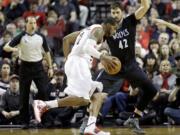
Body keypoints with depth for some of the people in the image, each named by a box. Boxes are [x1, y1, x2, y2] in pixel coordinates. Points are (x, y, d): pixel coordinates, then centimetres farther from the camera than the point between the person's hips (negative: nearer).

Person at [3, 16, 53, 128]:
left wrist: (50, 67, 7)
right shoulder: (21, 37, -4)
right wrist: (13, 49, -29)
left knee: (43, 91, -9)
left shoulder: (41, 37, 3)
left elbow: (47, 52, 12)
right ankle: (25, 121, 9)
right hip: (25, 67, -1)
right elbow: (6, 47, -7)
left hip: (38, 66, 1)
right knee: (24, 95, 2)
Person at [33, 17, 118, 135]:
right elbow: (87, 47, -18)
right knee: (82, 99, -20)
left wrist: (68, 58, 25)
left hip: (73, 62, 11)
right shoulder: (99, 29, 0)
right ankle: (43, 105, -23)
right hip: (79, 62, -11)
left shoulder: (89, 29, 28)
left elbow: (66, 39, 27)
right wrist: (102, 57, -22)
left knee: (97, 95, 12)